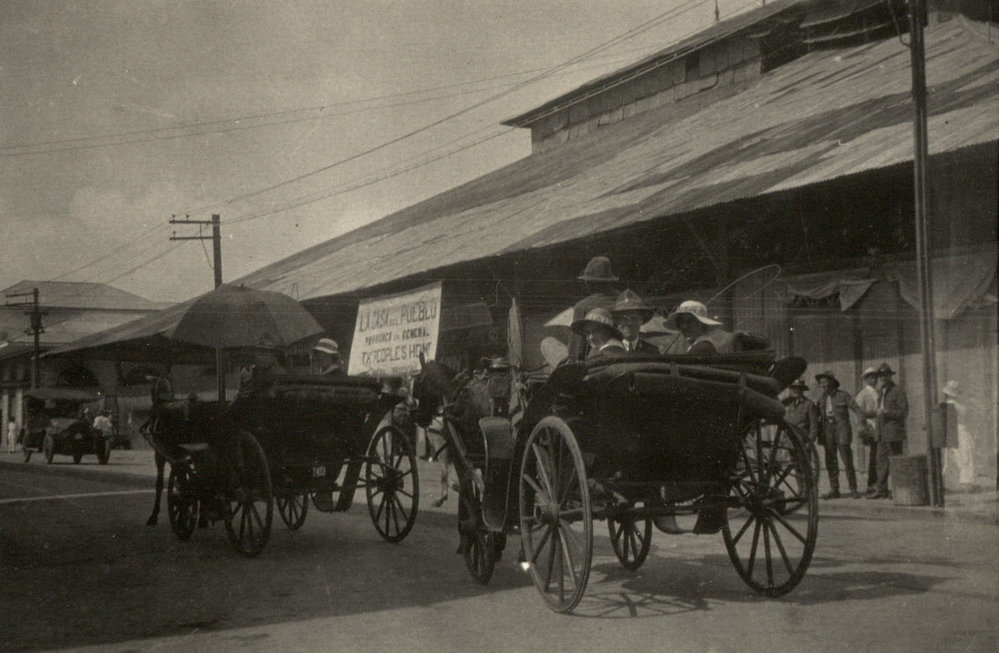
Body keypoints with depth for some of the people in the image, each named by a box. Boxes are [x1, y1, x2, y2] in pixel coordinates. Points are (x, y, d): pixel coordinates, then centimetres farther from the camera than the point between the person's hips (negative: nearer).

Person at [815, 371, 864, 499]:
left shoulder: (843, 395, -1)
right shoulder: (822, 398, 13)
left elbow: (856, 408, -7)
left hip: (841, 428, -5)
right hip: (827, 429, 5)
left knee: (847, 460, -7)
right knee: (830, 461, 4)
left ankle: (853, 489, 1)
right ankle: (834, 490, 10)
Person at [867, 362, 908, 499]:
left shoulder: (898, 392, -7)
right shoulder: (881, 392, 18)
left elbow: (904, 412, -12)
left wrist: (885, 412, -18)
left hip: (894, 433, -8)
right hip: (882, 434, 8)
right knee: (881, 461, 7)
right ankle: (881, 490, 10)